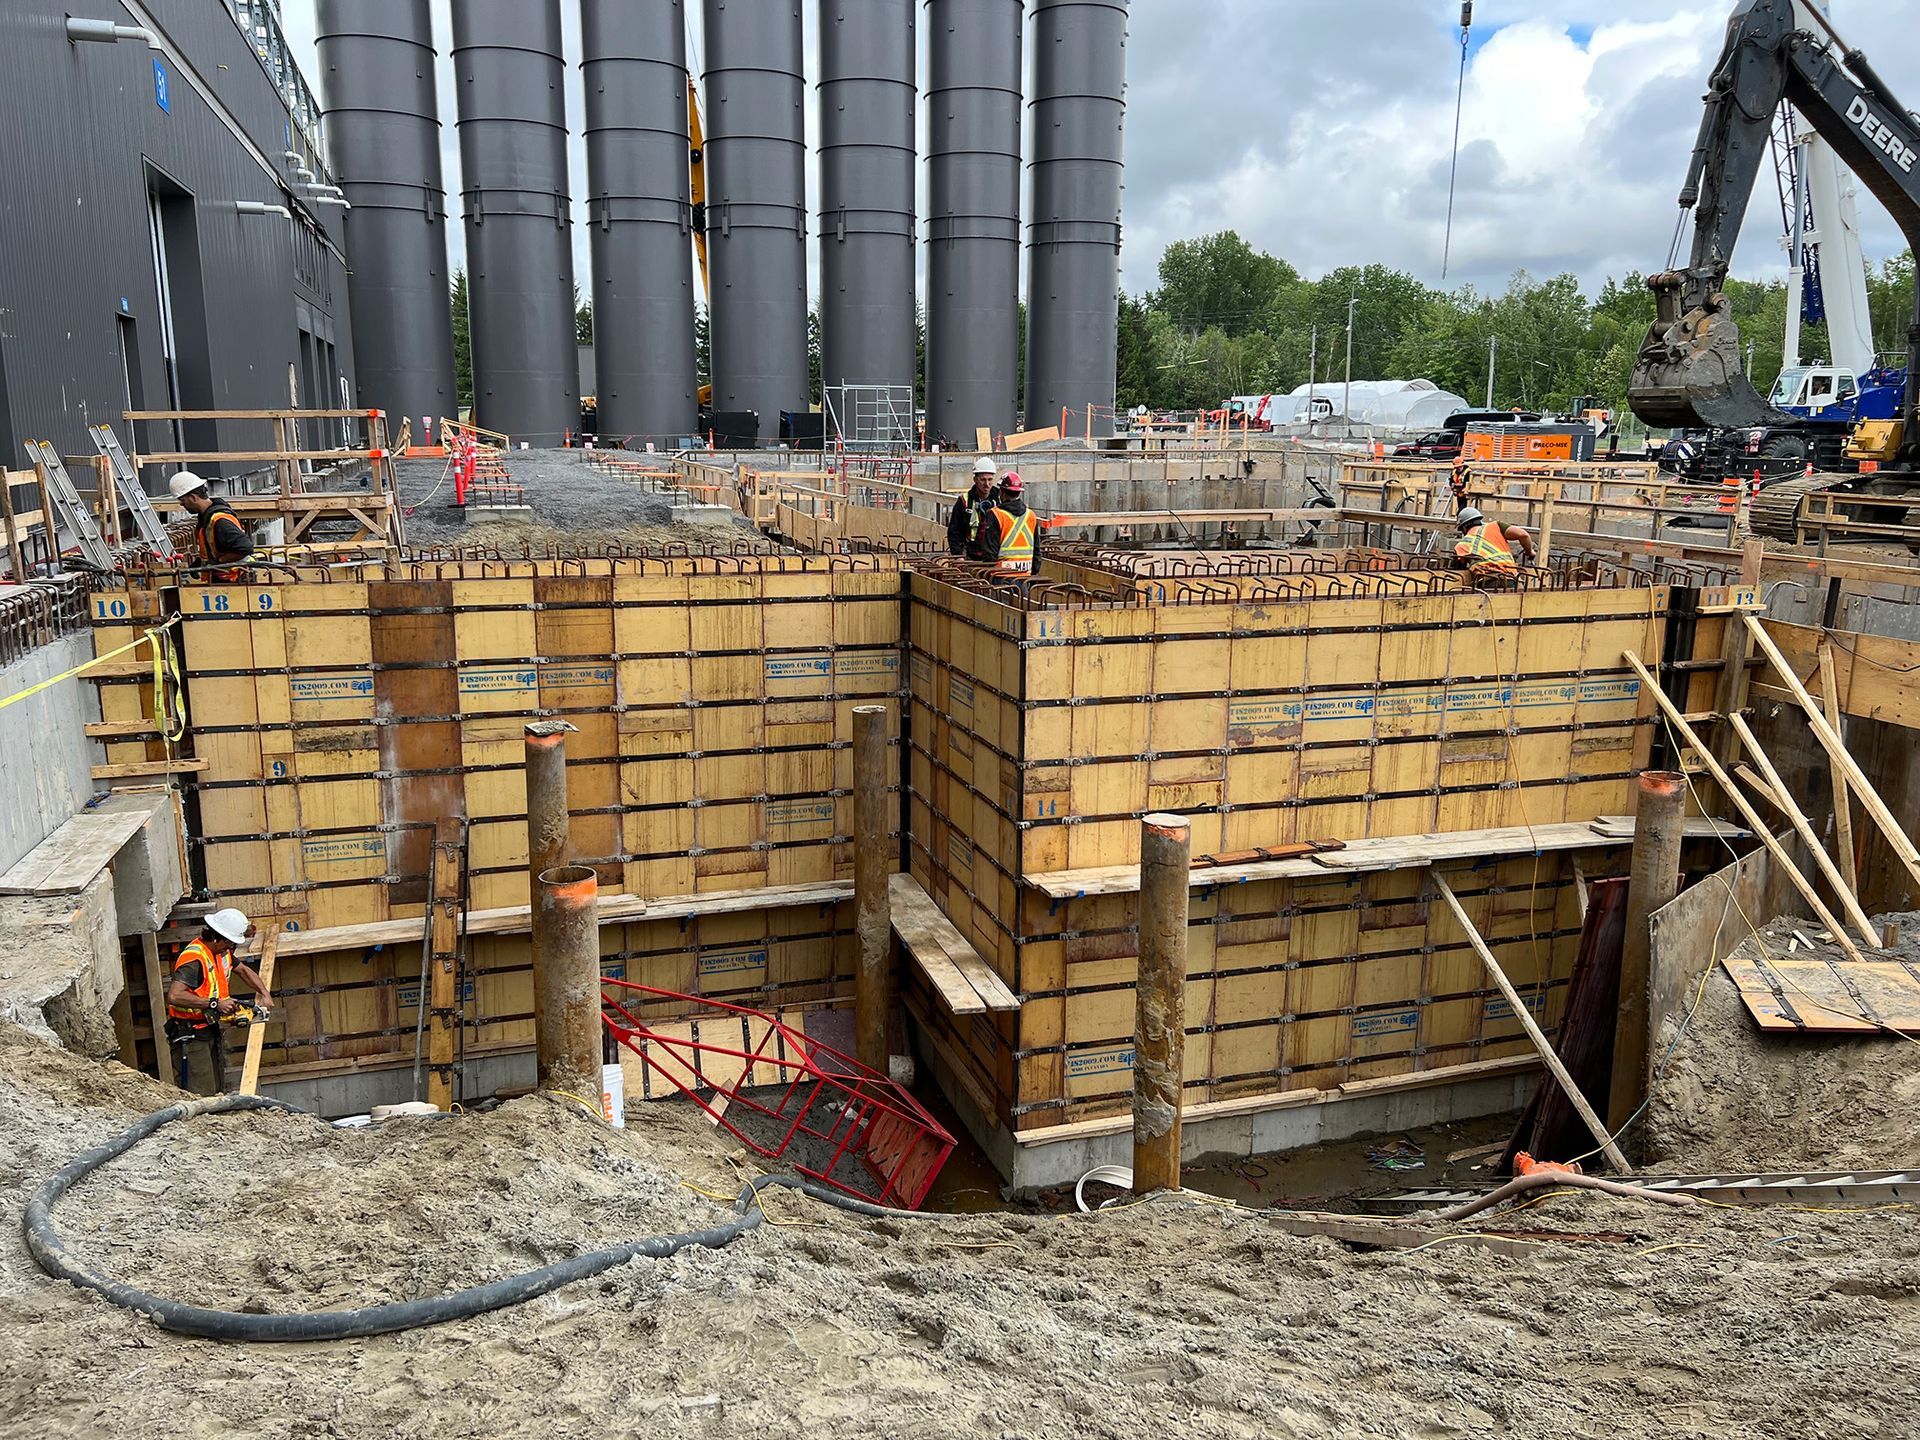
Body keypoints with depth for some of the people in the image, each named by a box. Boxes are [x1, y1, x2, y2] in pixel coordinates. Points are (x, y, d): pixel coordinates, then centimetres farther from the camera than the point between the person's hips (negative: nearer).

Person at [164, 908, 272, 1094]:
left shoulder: (222, 952, 6)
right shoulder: (194, 959, -23)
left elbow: (243, 970, 24)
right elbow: (174, 996, -34)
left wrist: (264, 993, 11)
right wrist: (215, 1004, -32)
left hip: (211, 1029, 10)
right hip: (191, 1036, -10)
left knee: (216, 1091, 15)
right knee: (200, 1097, -12)